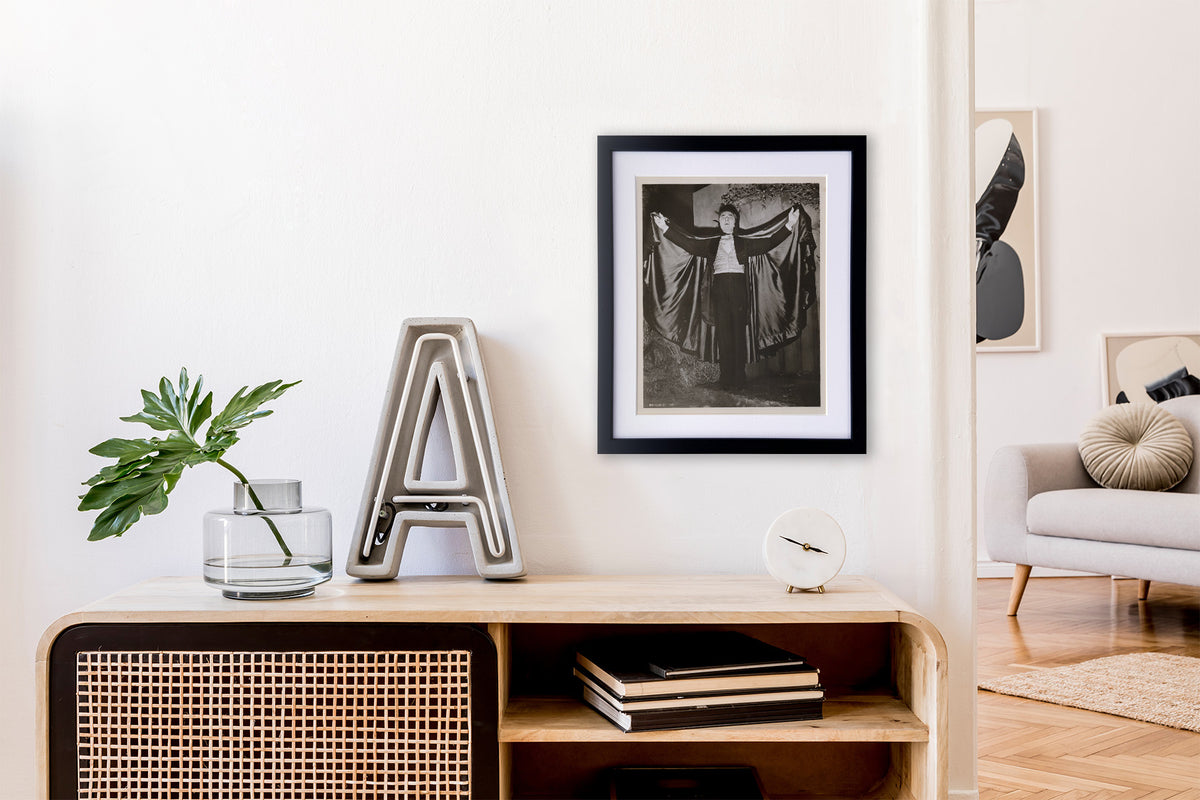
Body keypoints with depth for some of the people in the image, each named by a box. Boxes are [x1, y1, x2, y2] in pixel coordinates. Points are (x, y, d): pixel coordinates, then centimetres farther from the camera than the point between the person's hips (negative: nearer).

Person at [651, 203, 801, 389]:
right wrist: (665, 228, 2)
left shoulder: (744, 242, 14)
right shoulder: (711, 243, 17)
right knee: (723, 333, -4)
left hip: (738, 287, -1)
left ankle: (739, 378, -2)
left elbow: (770, 242, 6)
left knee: (739, 331, -4)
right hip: (720, 288, 1)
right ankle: (726, 379, -3)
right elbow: (688, 243, 10)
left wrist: (788, 226, -5)